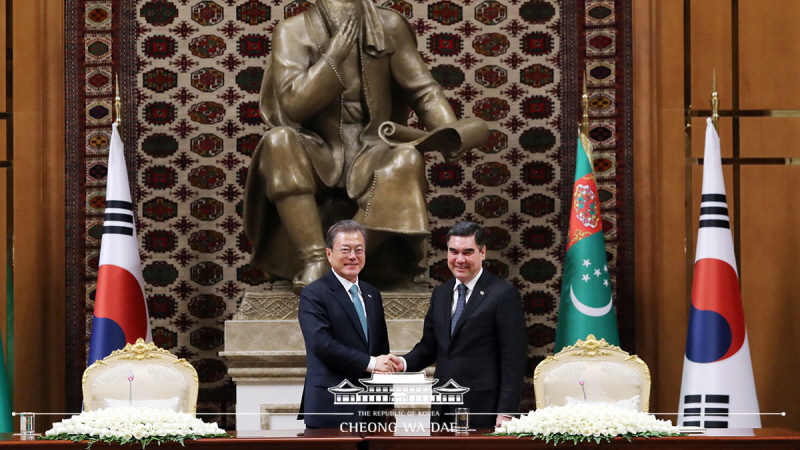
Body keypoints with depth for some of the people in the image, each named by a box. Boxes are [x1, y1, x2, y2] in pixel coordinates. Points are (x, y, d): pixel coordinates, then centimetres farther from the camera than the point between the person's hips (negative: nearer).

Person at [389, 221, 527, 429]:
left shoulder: (504, 294, -5)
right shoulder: (440, 293, 16)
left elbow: (514, 359, -8)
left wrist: (506, 412, -13)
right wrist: (404, 362, -1)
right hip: (443, 410, 6)